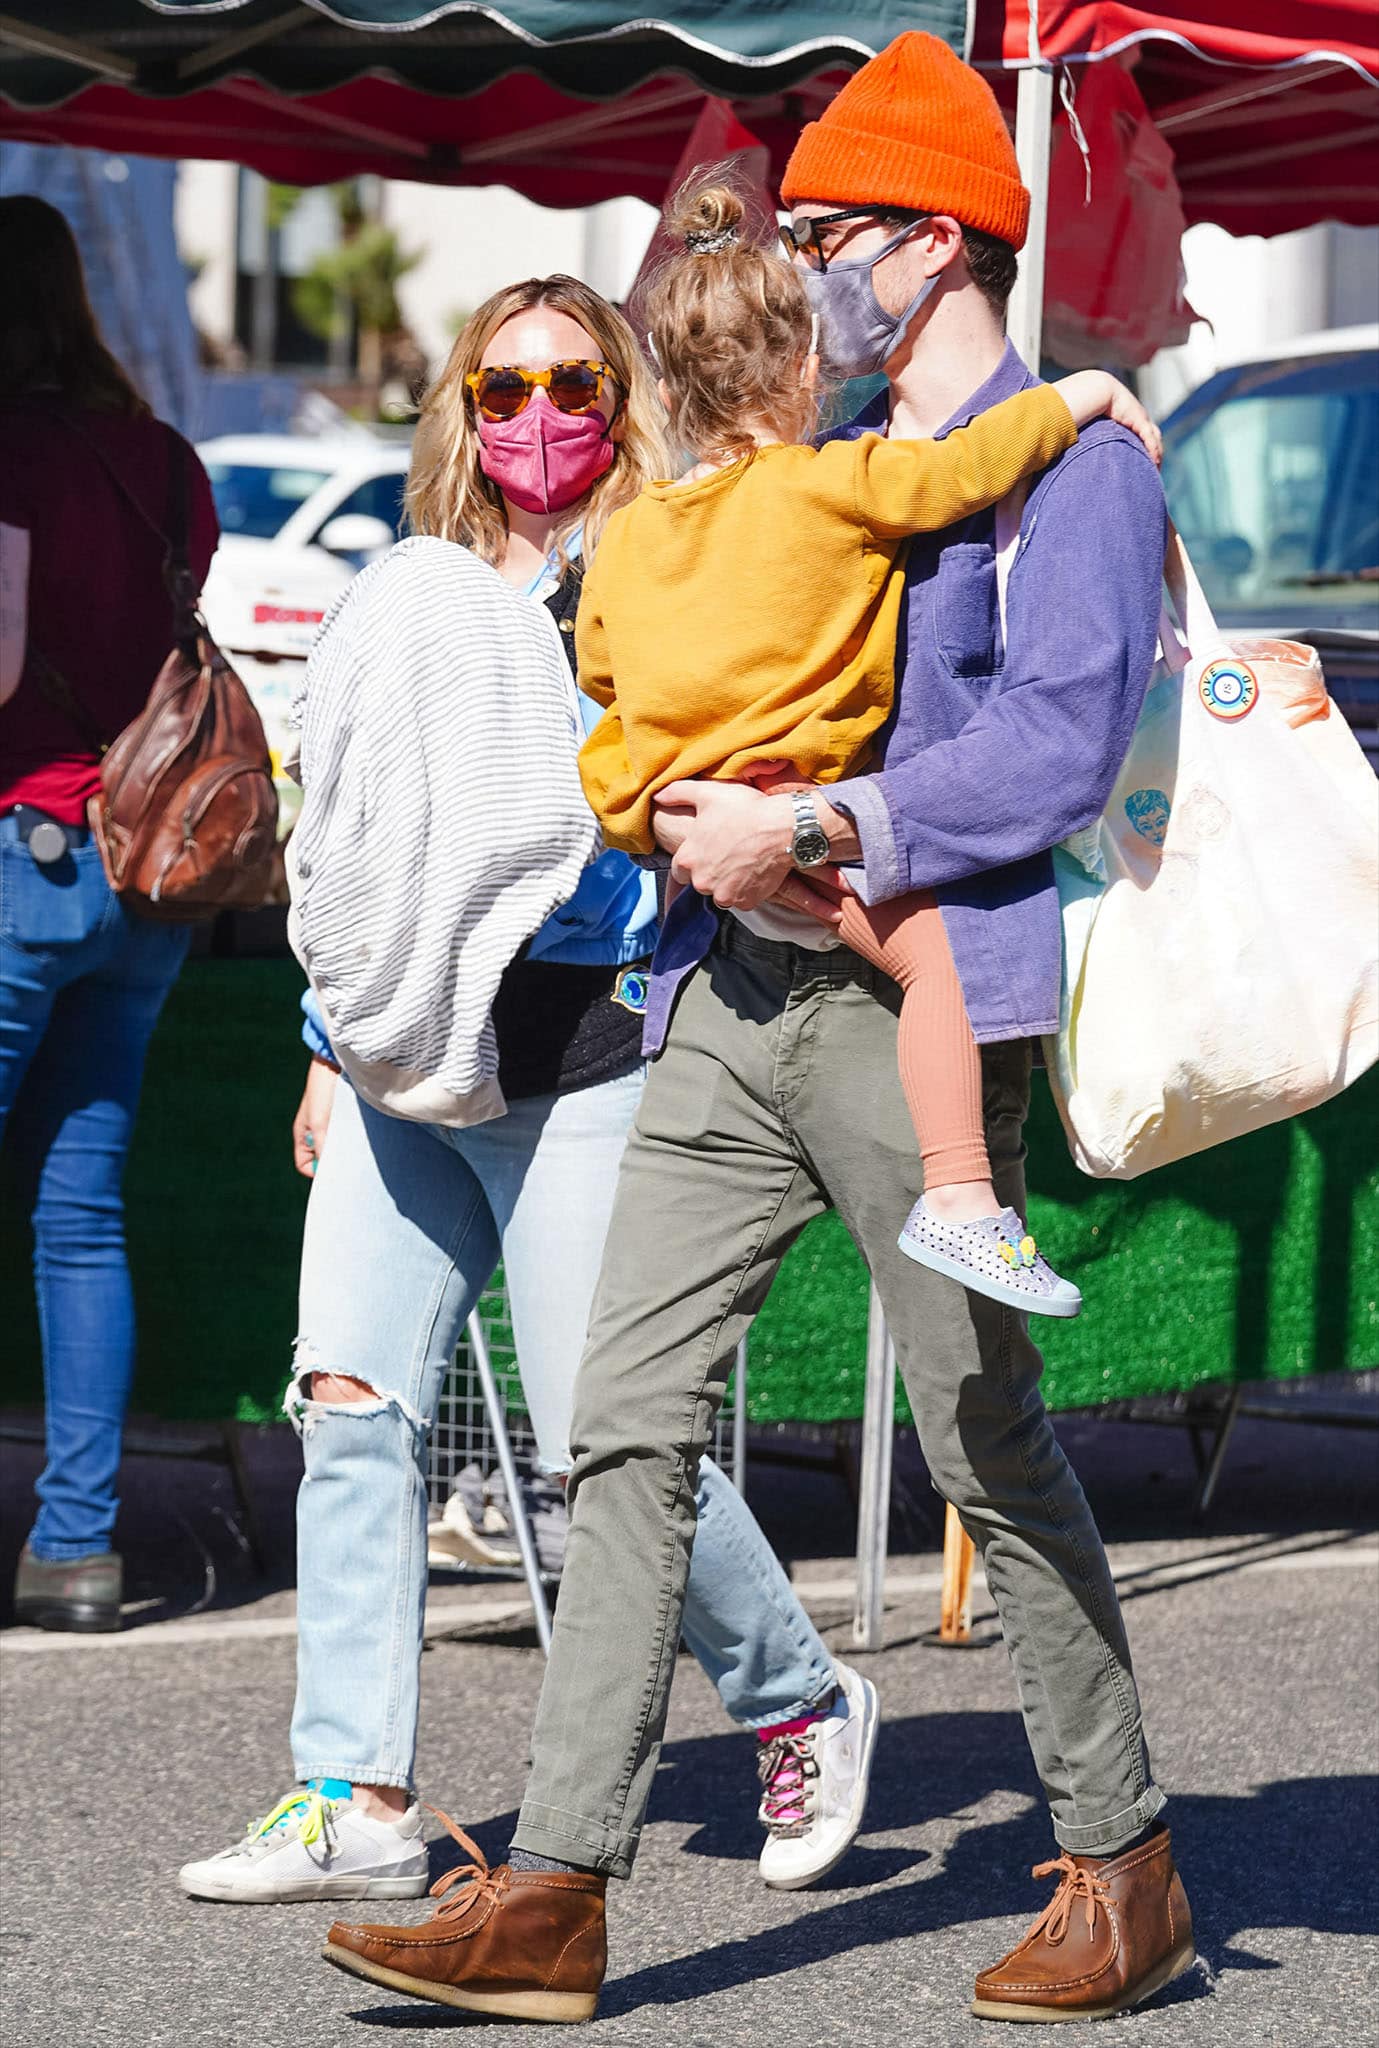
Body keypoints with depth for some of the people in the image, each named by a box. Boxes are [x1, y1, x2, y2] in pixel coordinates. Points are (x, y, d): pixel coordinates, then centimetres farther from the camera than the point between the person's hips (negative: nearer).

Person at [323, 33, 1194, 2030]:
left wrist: (803, 829, -19)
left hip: (917, 1001, -8)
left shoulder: (1069, 456, -5)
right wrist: (692, 799, 13)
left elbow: (1062, 740, -16)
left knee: (987, 1446, 0)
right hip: (741, 998, 8)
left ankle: (1123, 1867, 15)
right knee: (631, 1421, -1)